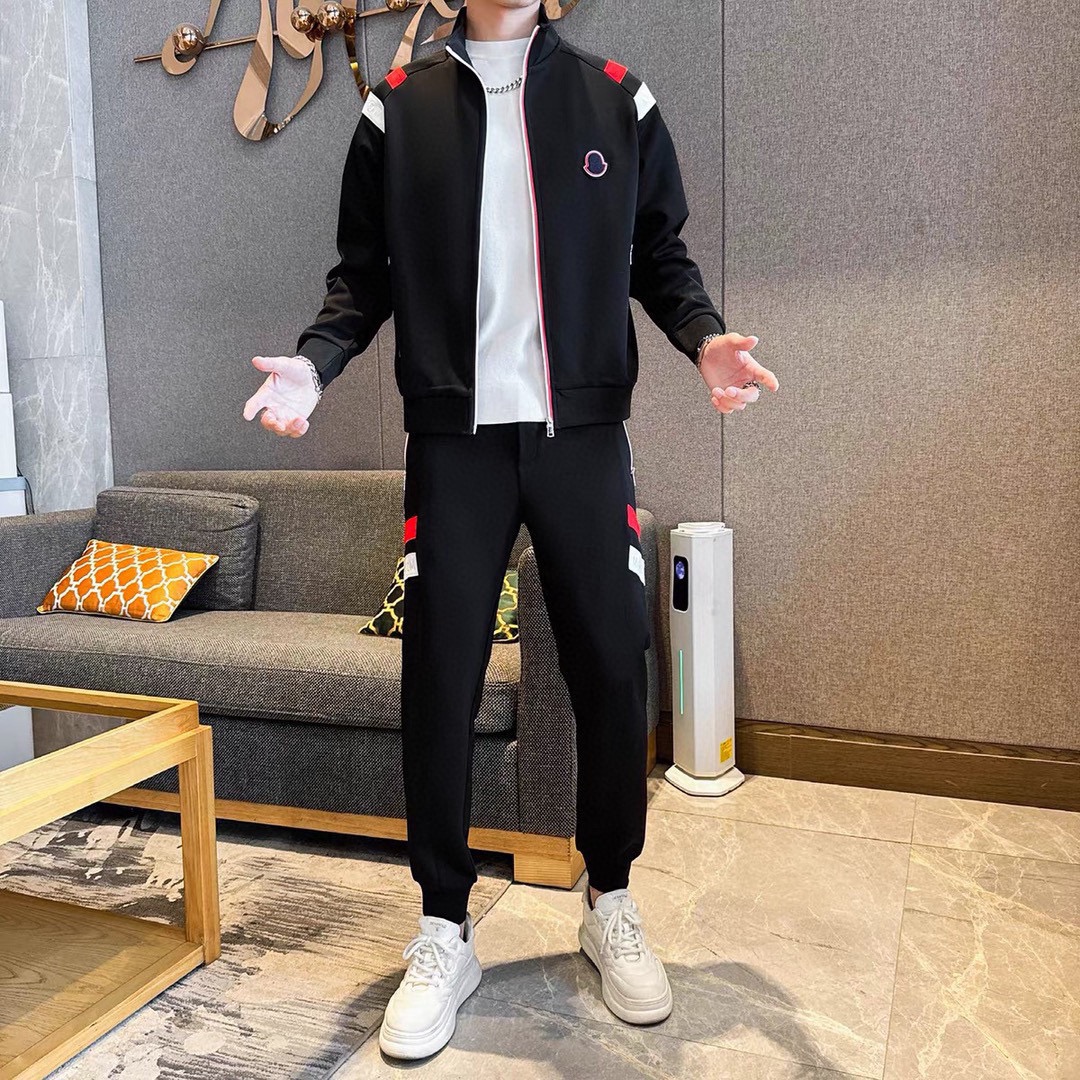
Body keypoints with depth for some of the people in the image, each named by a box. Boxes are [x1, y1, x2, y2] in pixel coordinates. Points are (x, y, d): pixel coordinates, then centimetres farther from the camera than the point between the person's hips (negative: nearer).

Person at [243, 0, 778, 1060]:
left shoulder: (617, 98, 11)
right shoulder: (397, 108, 9)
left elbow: (660, 255, 13)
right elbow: (362, 277, 10)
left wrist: (705, 335, -7)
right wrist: (314, 361, -9)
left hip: (585, 436, 1)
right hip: (454, 444, 0)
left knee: (612, 671, 2)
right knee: (438, 683, -1)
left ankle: (610, 903, 25)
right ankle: (445, 931, 17)